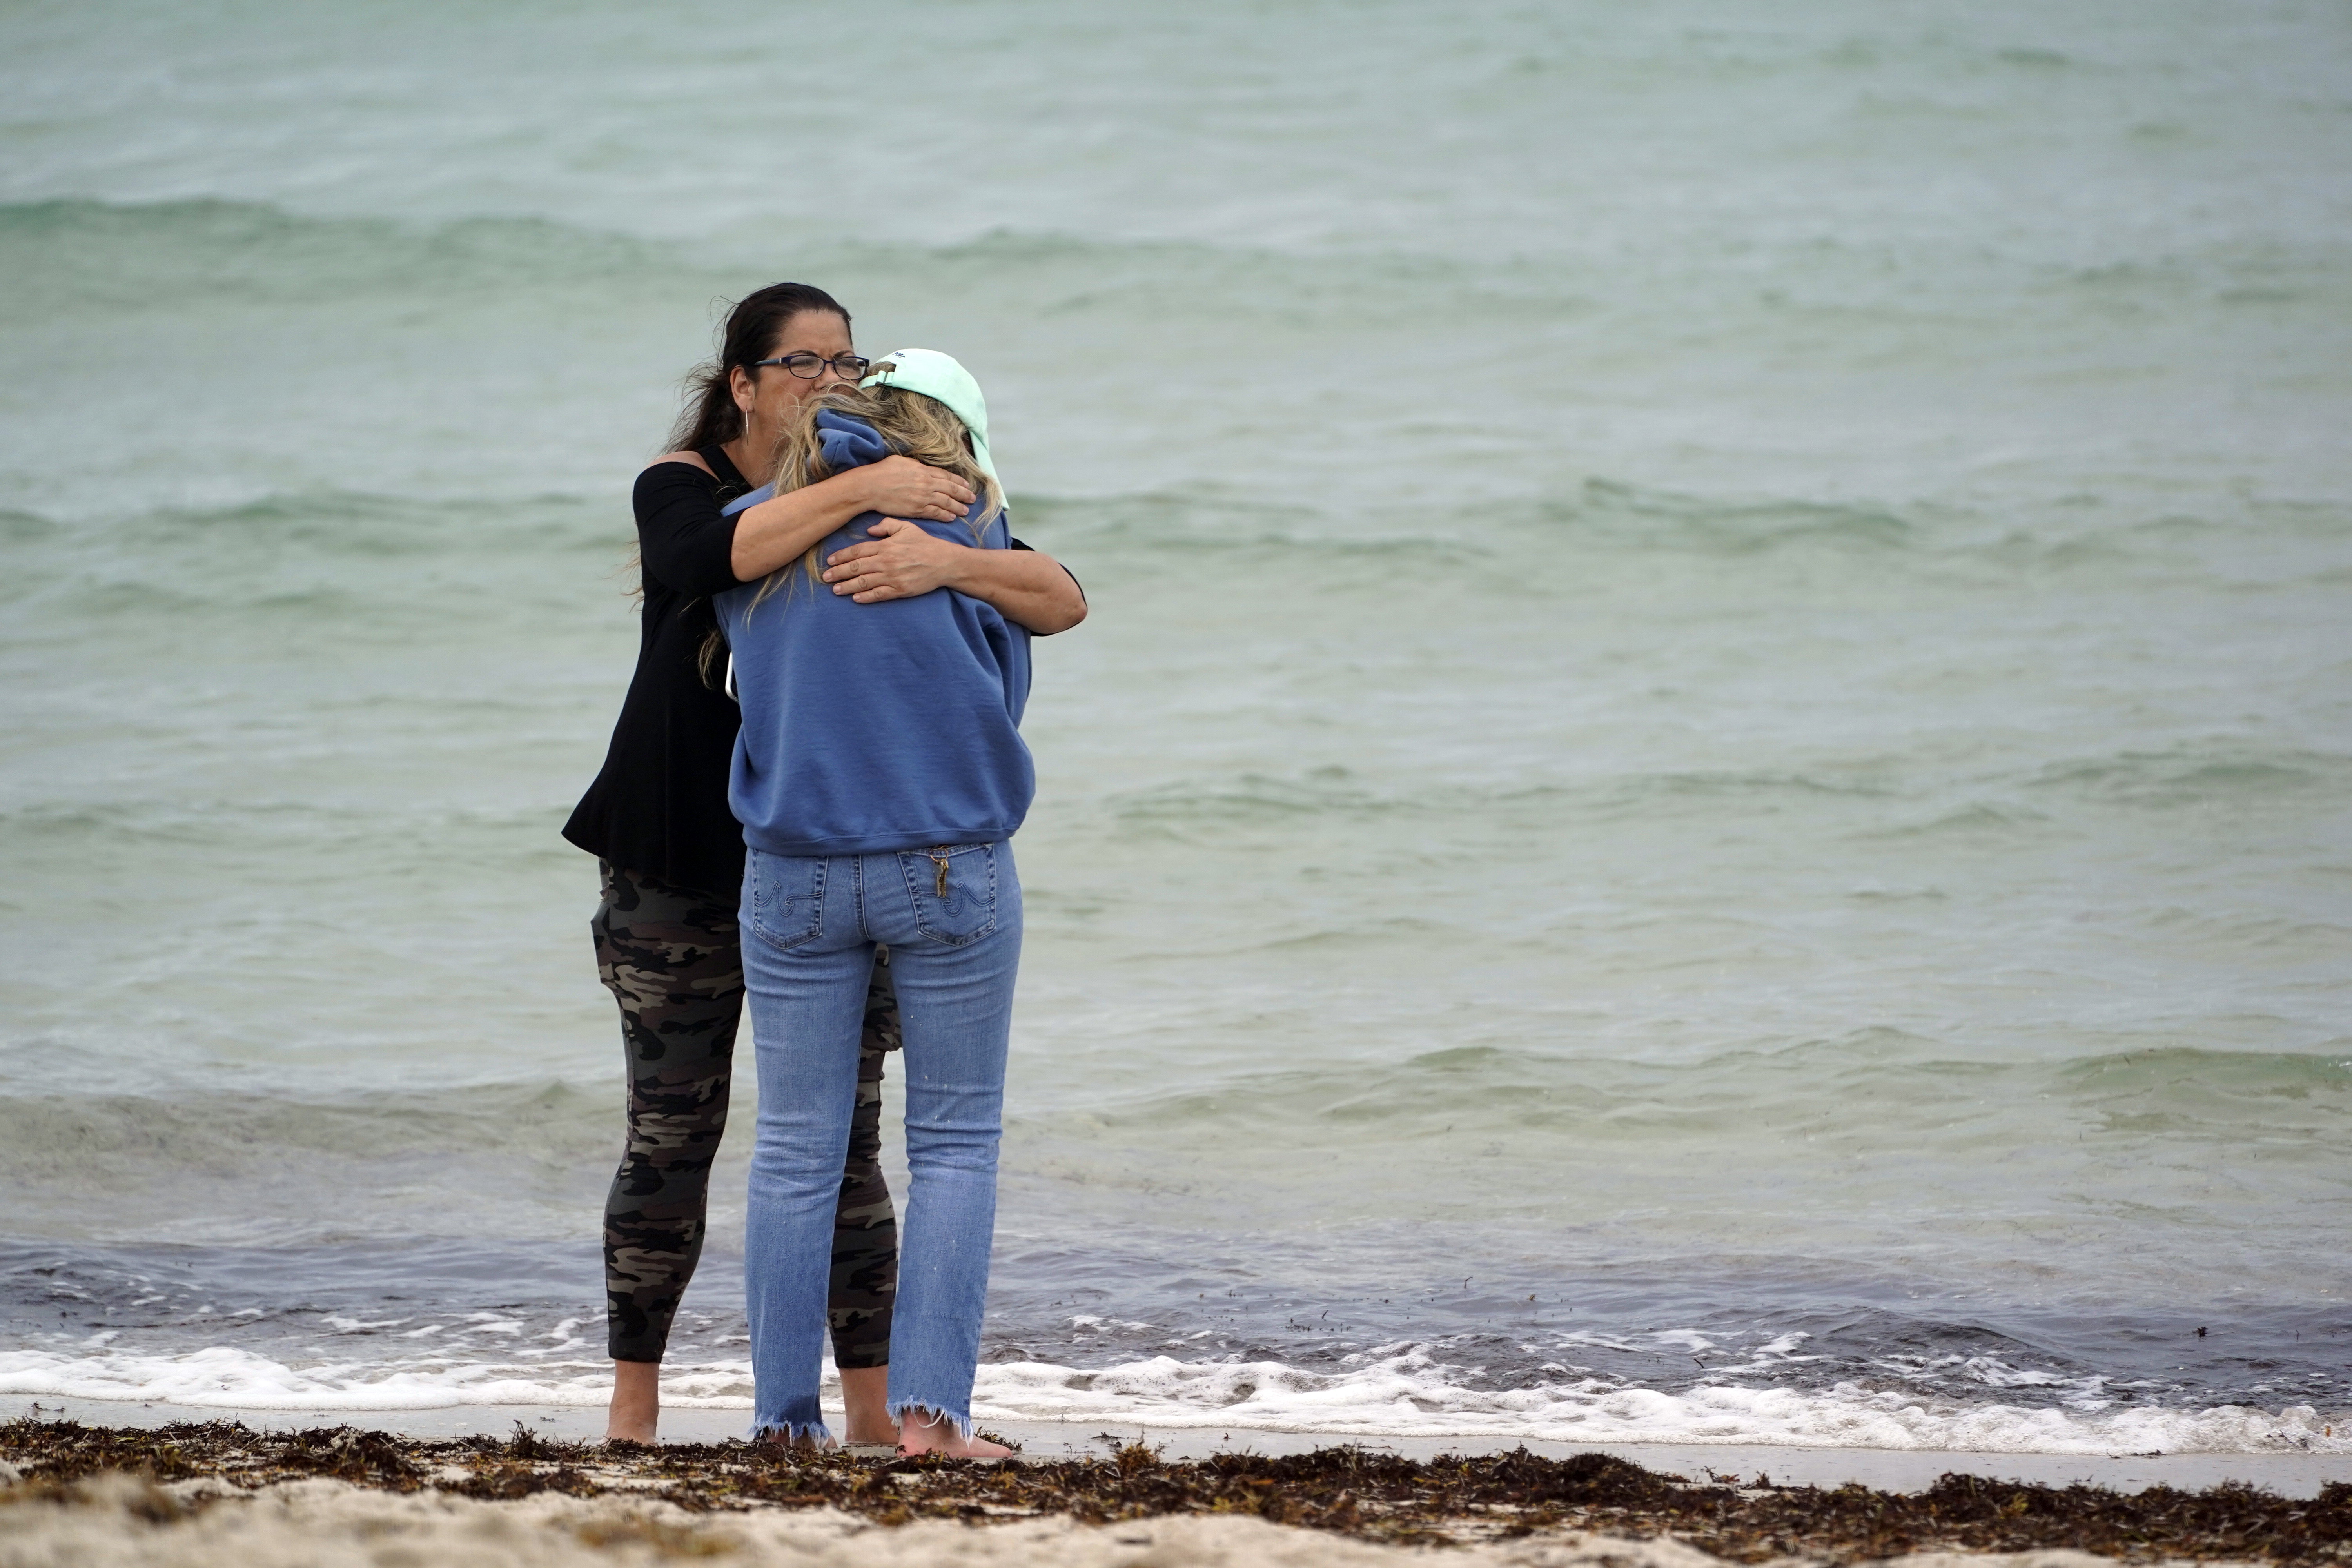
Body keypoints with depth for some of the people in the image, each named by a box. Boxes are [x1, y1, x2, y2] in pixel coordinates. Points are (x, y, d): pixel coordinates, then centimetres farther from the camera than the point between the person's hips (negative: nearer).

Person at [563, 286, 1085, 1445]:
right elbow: (701, 556, -31)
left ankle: (873, 1412, 1)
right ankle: (633, 1404, 11)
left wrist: (944, 560, -34)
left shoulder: (908, 502, -1)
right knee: (671, 1134, 1)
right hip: (679, 869, -1)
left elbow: (1061, 601, -14)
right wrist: (856, 493, -37)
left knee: (842, 1144, -2)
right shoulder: (682, 483, -5)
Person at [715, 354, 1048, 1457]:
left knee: (794, 1154, 8)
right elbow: (1005, 685, 5)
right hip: (951, 867, -3)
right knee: (955, 1143, 5)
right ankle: (930, 1406, -4)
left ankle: (784, 1416, 6)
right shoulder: (964, 518, -3)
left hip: (794, 867, 3)